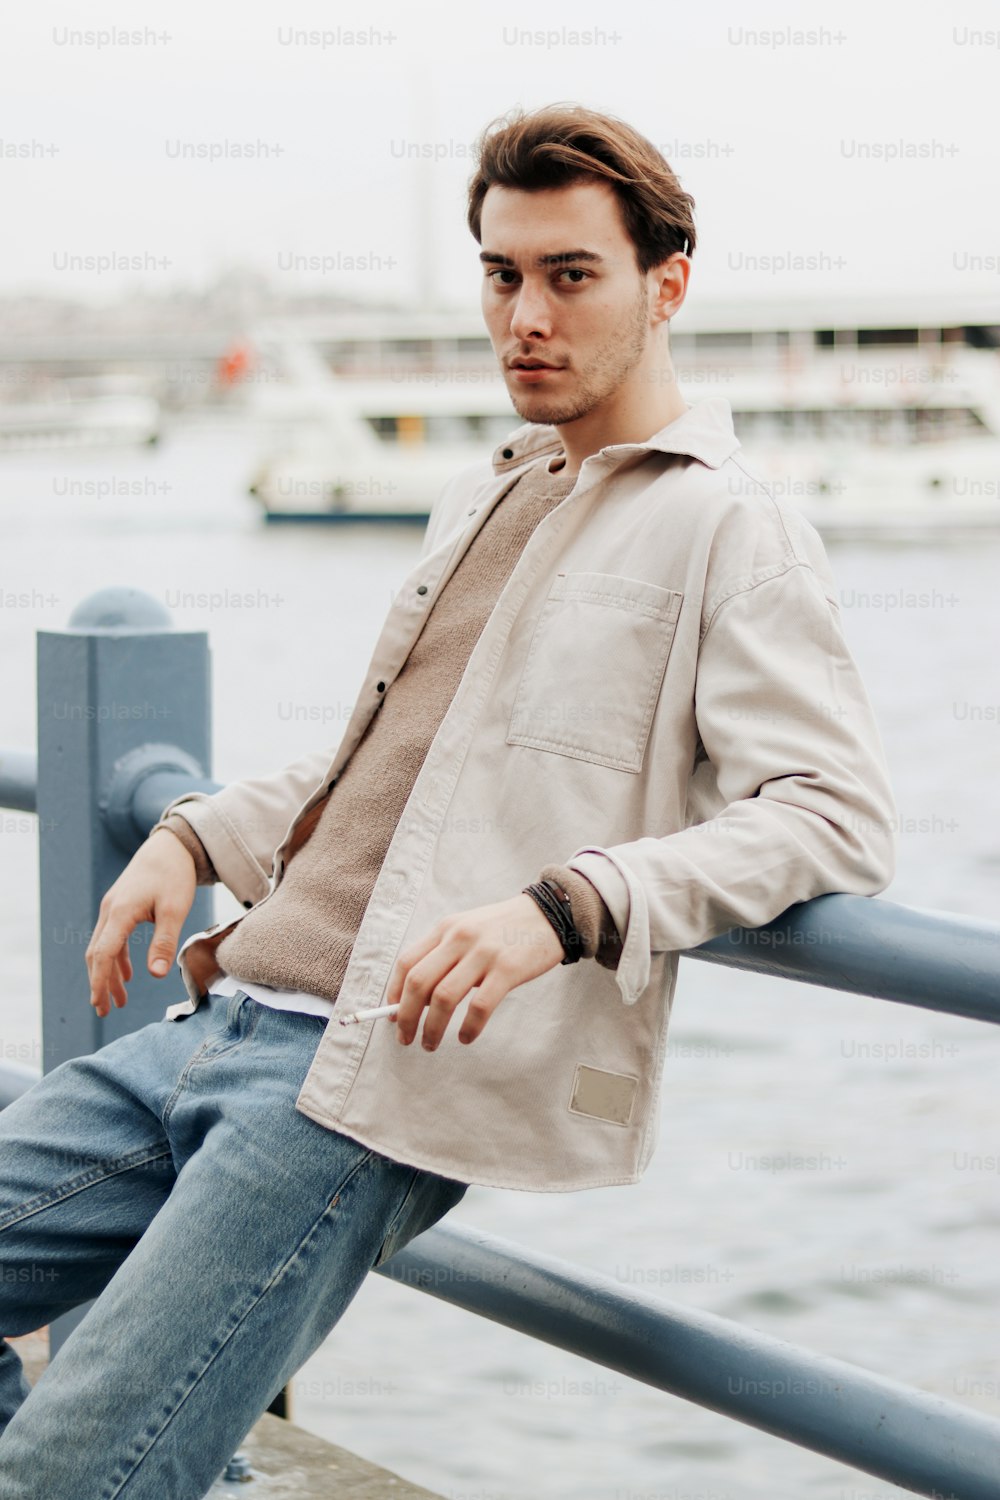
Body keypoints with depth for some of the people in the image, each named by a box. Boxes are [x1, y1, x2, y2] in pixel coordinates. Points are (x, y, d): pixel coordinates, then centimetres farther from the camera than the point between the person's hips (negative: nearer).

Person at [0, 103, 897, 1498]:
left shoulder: (733, 530, -2)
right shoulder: (481, 502, 24)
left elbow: (835, 815, -14)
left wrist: (565, 904, -26)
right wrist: (197, 834, 18)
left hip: (380, 1077, -8)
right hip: (223, 1020, 8)